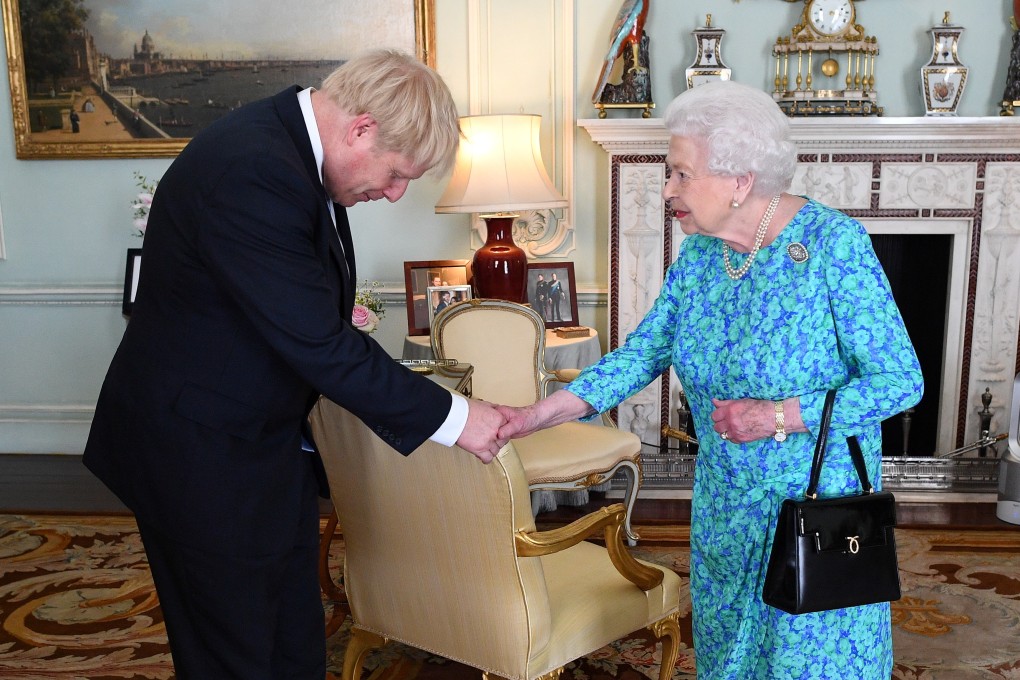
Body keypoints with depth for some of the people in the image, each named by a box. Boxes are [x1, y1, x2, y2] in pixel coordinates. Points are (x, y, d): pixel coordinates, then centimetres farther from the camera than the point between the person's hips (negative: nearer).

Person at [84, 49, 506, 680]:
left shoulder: (289, 143, 1)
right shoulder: (251, 171, -30)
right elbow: (319, 344, -29)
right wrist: (450, 416, -22)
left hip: (270, 439, 9)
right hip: (203, 455, -9)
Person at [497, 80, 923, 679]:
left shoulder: (834, 243, -20)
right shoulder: (700, 250, -2)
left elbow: (901, 380, -18)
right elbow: (647, 350, 0)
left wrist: (782, 416, -27)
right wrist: (546, 412, -10)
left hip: (819, 496, -5)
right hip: (724, 501, 6)